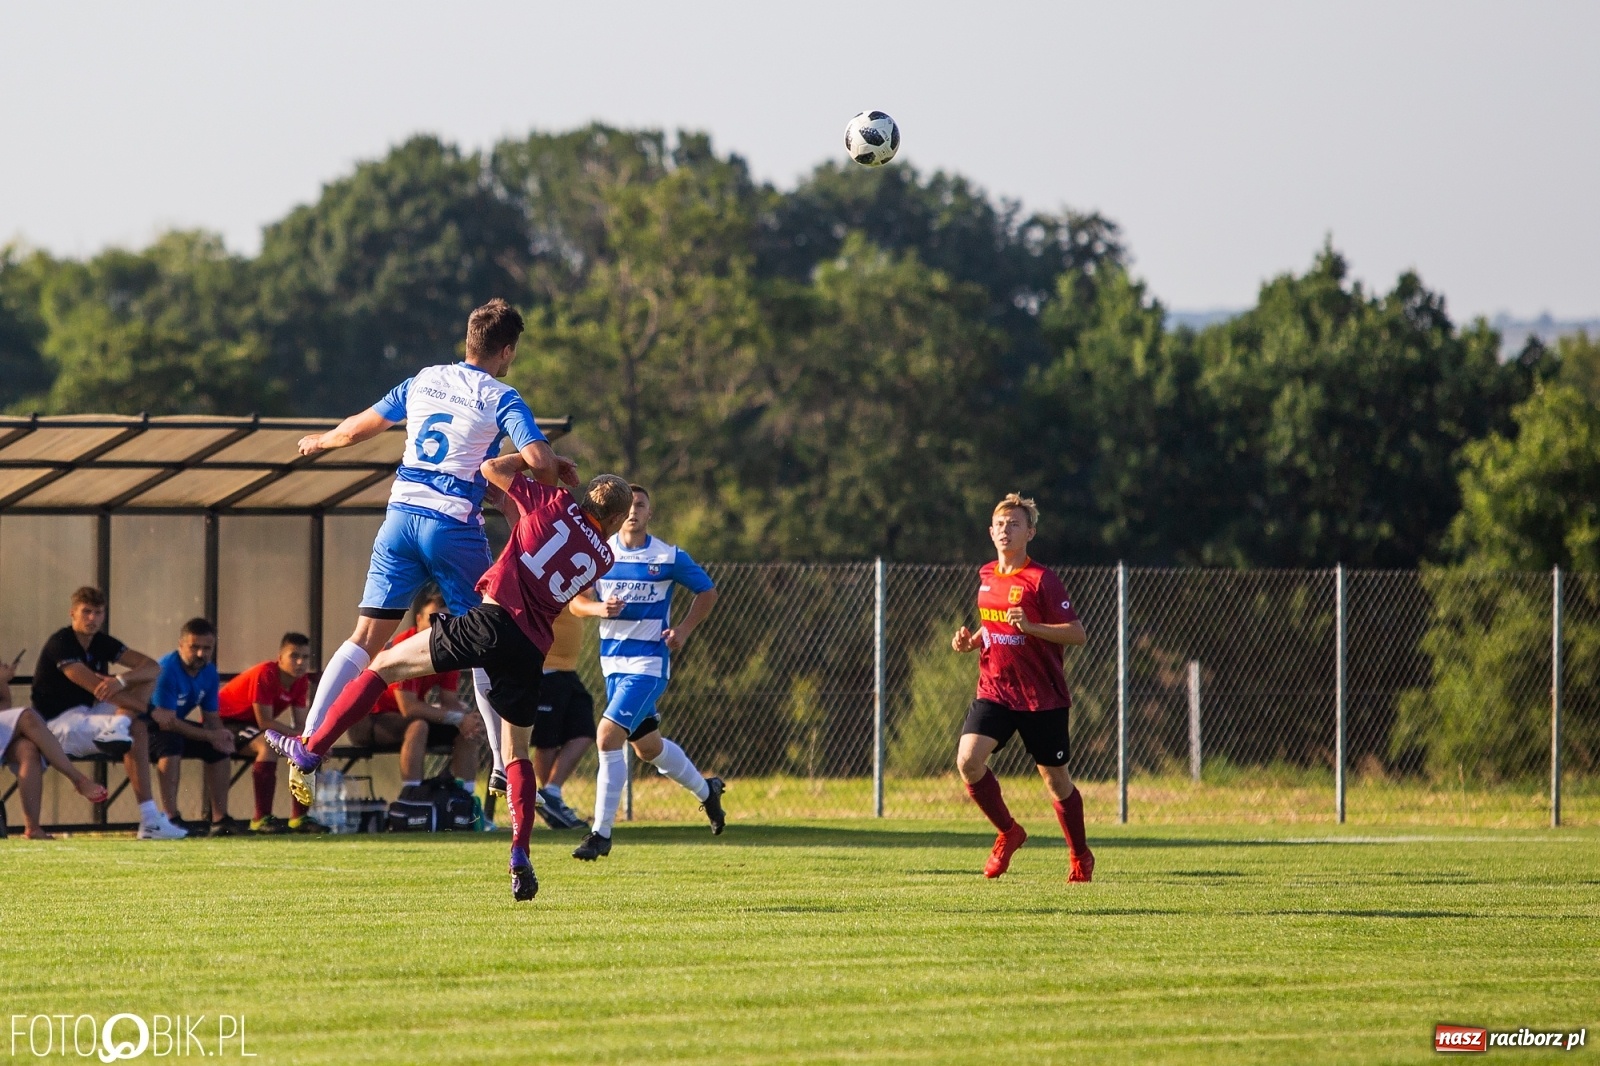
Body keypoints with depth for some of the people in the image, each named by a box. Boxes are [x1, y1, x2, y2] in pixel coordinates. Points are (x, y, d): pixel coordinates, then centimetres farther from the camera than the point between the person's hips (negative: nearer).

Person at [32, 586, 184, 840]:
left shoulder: (102, 643, 7)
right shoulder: (60, 644, -16)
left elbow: (153, 667, -3)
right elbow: (97, 688, -26)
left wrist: (121, 681, -27)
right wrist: (150, 710, -23)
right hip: (61, 722, -8)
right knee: (138, 729, -29)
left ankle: (116, 729, -31)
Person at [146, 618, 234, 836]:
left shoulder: (209, 672, -1)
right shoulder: (167, 670, -27)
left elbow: (211, 717, 4)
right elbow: (166, 722, -30)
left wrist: (220, 735, -21)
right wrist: (211, 736, -29)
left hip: (175, 725, 9)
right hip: (144, 726, -9)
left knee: (219, 749, -2)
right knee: (171, 741, -36)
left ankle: (220, 819, 2)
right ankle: (171, 818, -40)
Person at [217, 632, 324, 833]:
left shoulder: (300, 681, -2)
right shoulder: (264, 674, -27)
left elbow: (301, 724, -4)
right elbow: (264, 722, -28)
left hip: (251, 725, 9)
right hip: (225, 721, -9)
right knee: (268, 745, -35)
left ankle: (299, 817, -1)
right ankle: (261, 819, -34)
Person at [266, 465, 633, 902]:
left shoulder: (556, 503, 8)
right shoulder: (602, 558, 15)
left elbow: (491, 468, 14)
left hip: (494, 619, -3)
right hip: (532, 650, 3)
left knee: (386, 664, 10)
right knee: (518, 753, 17)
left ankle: (312, 748, 5)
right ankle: (520, 853, 0)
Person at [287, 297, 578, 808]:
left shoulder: (423, 381, 11)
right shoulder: (500, 400, -5)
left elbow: (357, 428, 19)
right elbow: (538, 461, -18)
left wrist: (320, 441, 40)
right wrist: (559, 472, 5)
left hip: (402, 515, 4)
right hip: (455, 526, -4)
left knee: (367, 638, 3)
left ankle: (306, 747, -8)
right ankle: (504, 768, 11)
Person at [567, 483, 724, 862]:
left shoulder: (670, 558, -5)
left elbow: (707, 592, 8)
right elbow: (576, 602, 5)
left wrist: (684, 630, -5)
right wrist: (599, 608, -16)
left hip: (650, 661, -5)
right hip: (613, 660, 5)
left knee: (608, 735, -19)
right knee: (647, 745, 17)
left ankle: (601, 832, -14)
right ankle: (706, 790, 43)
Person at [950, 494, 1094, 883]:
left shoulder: (1041, 580, -11)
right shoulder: (986, 576, 8)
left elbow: (1077, 635, -15)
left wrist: (1030, 627, -28)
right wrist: (971, 641, 5)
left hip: (1042, 697, -5)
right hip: (994, 690, 5)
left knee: (1055, 779, 6)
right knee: (968, 760, -16)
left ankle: (1081, 857, 26)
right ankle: (1008, 833, 5)